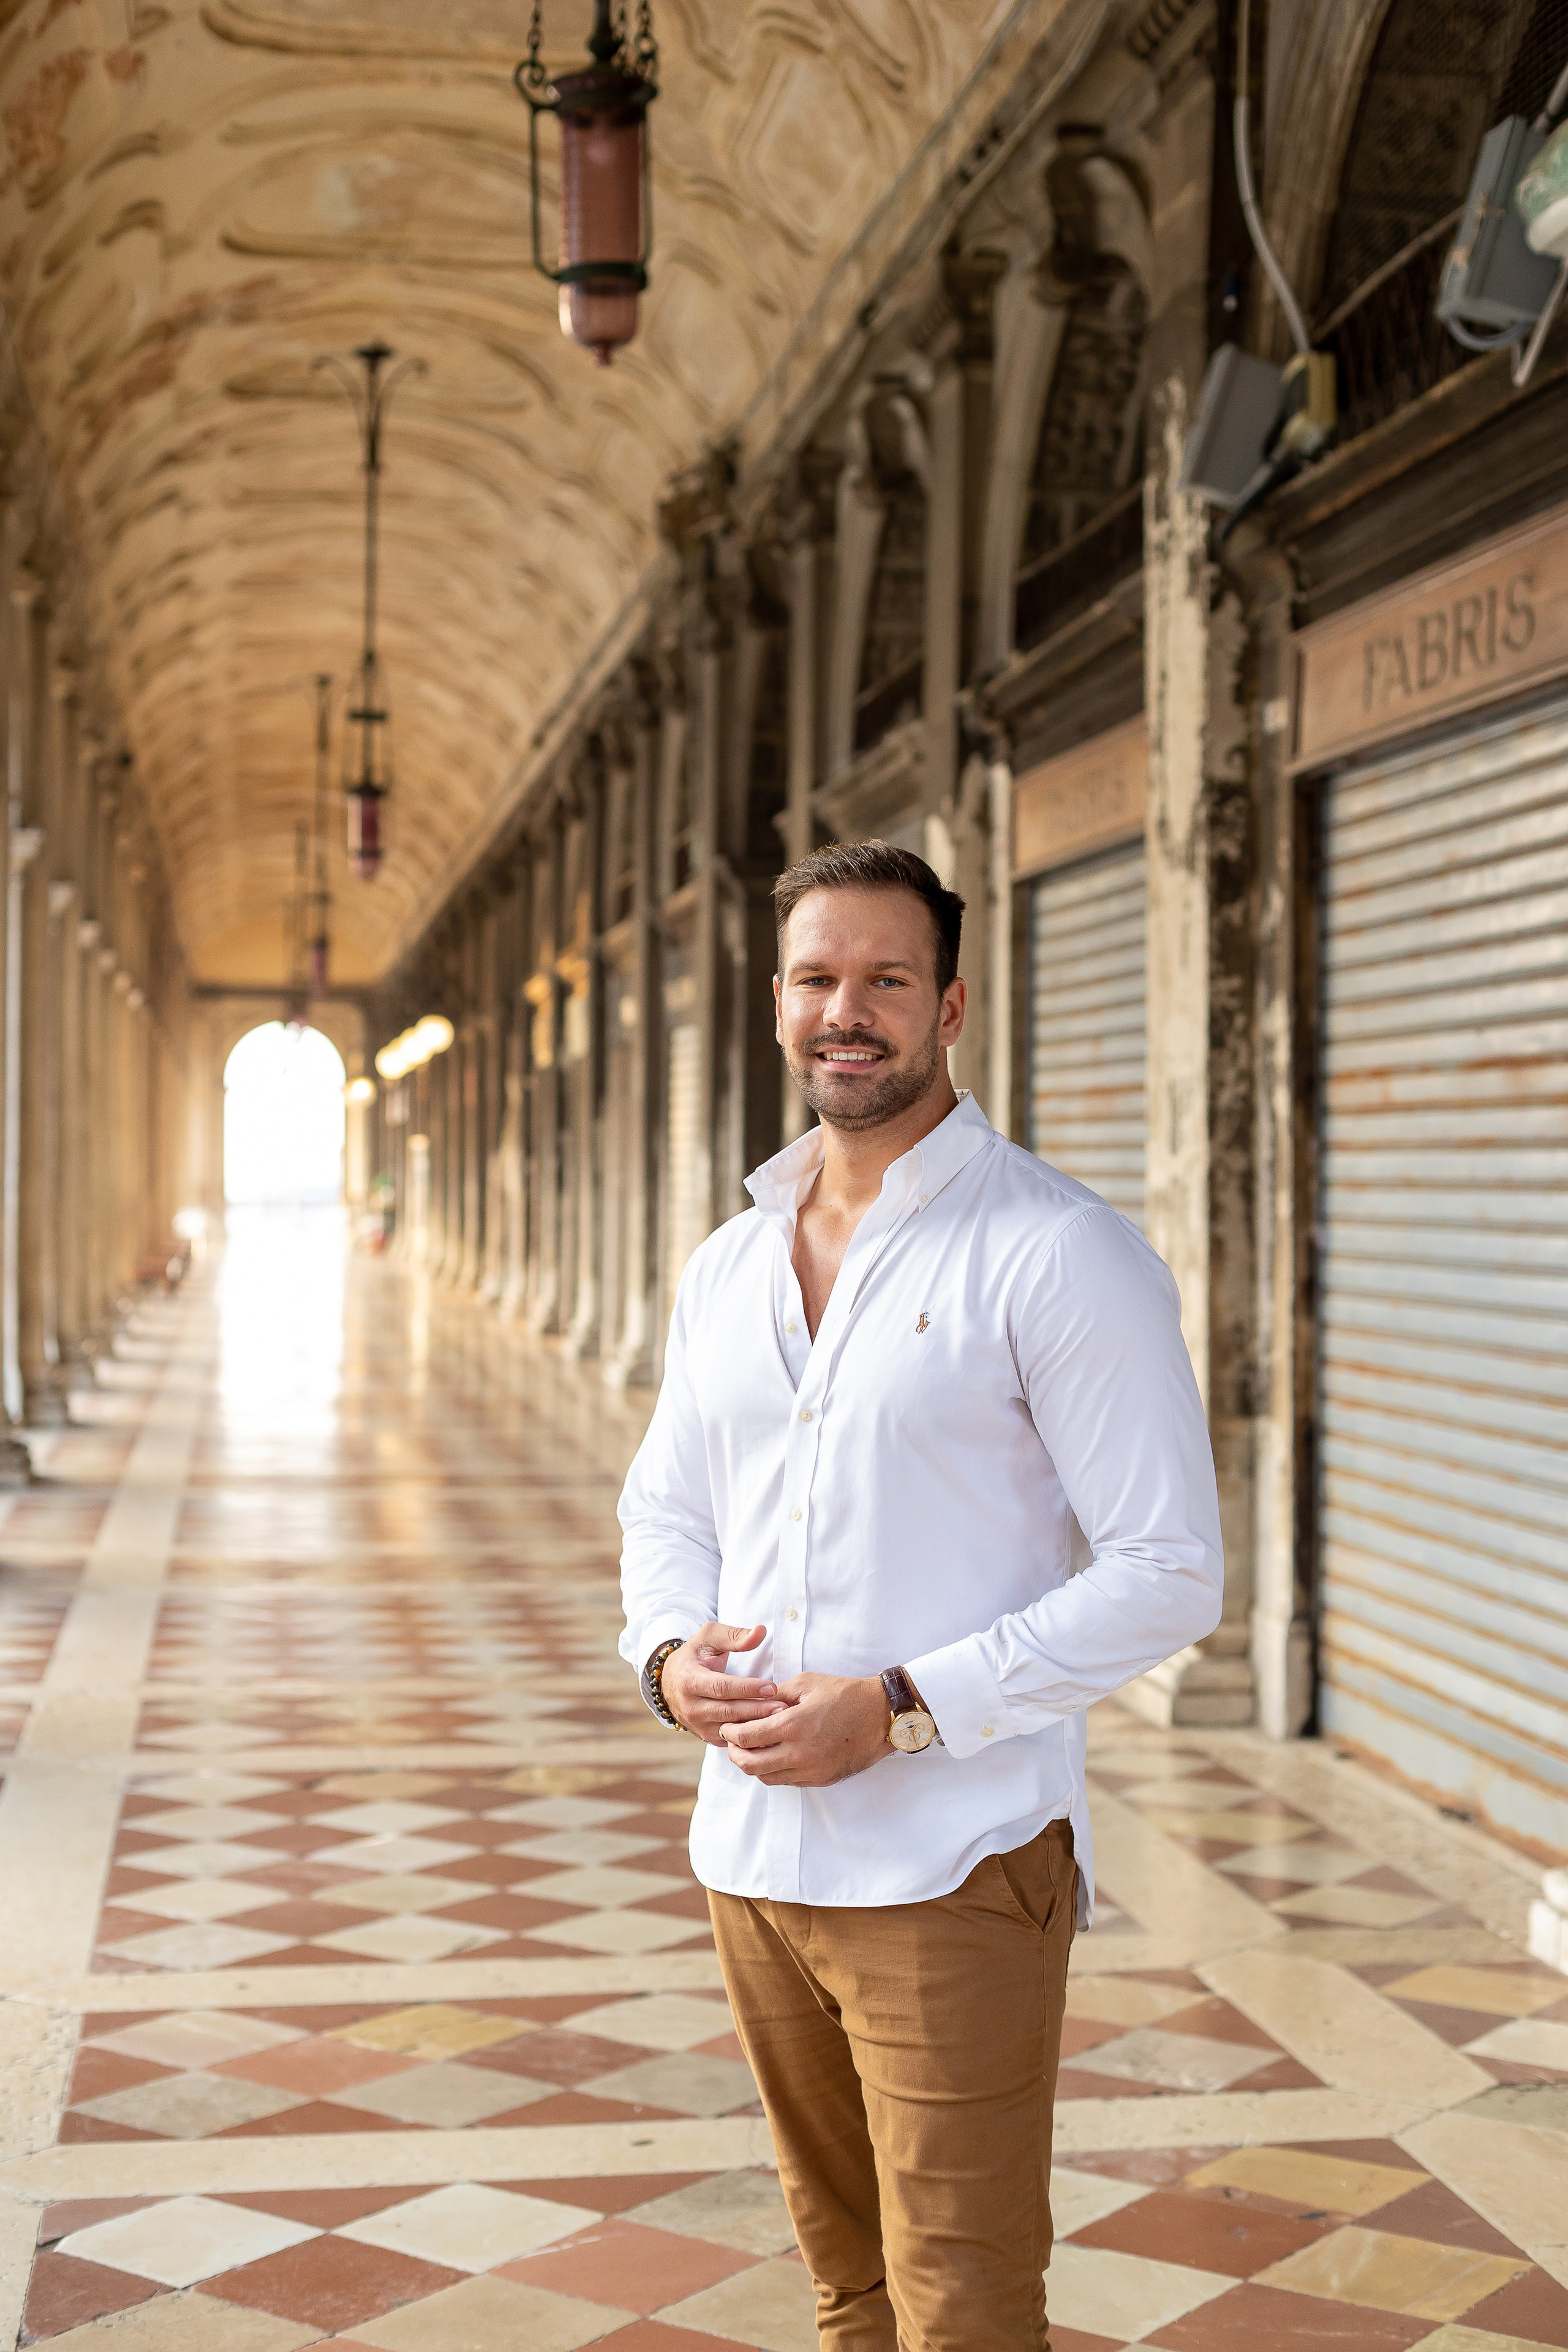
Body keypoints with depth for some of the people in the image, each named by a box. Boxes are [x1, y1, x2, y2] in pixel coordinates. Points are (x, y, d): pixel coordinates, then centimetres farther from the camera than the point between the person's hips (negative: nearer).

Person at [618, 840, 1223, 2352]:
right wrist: (670, 1652, -2)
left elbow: (1167, 1572, -13)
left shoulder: (1058, 1252, -10)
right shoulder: (726, 1268, 12)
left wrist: (903, 1710, -19)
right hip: (752, 1855, 6)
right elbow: (664, 1509, 21)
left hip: (953, 1872, -6)